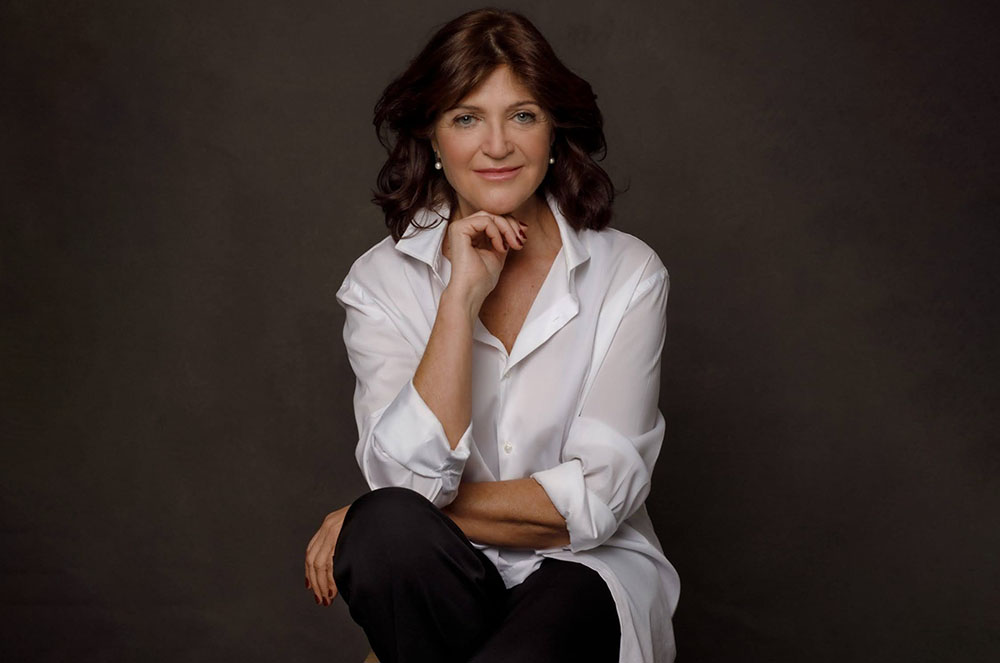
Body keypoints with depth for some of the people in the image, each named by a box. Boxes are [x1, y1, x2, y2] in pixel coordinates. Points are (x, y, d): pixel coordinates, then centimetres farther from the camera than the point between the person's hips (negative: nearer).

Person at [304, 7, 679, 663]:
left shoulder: (629, 274, -3)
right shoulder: (384, 281, -1)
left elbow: (598, 497, -11)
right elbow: (408, 477, -16)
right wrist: (462, 295, -19)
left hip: (586, 569, -2)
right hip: (448, 583, 3)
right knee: (385, 528, -31)